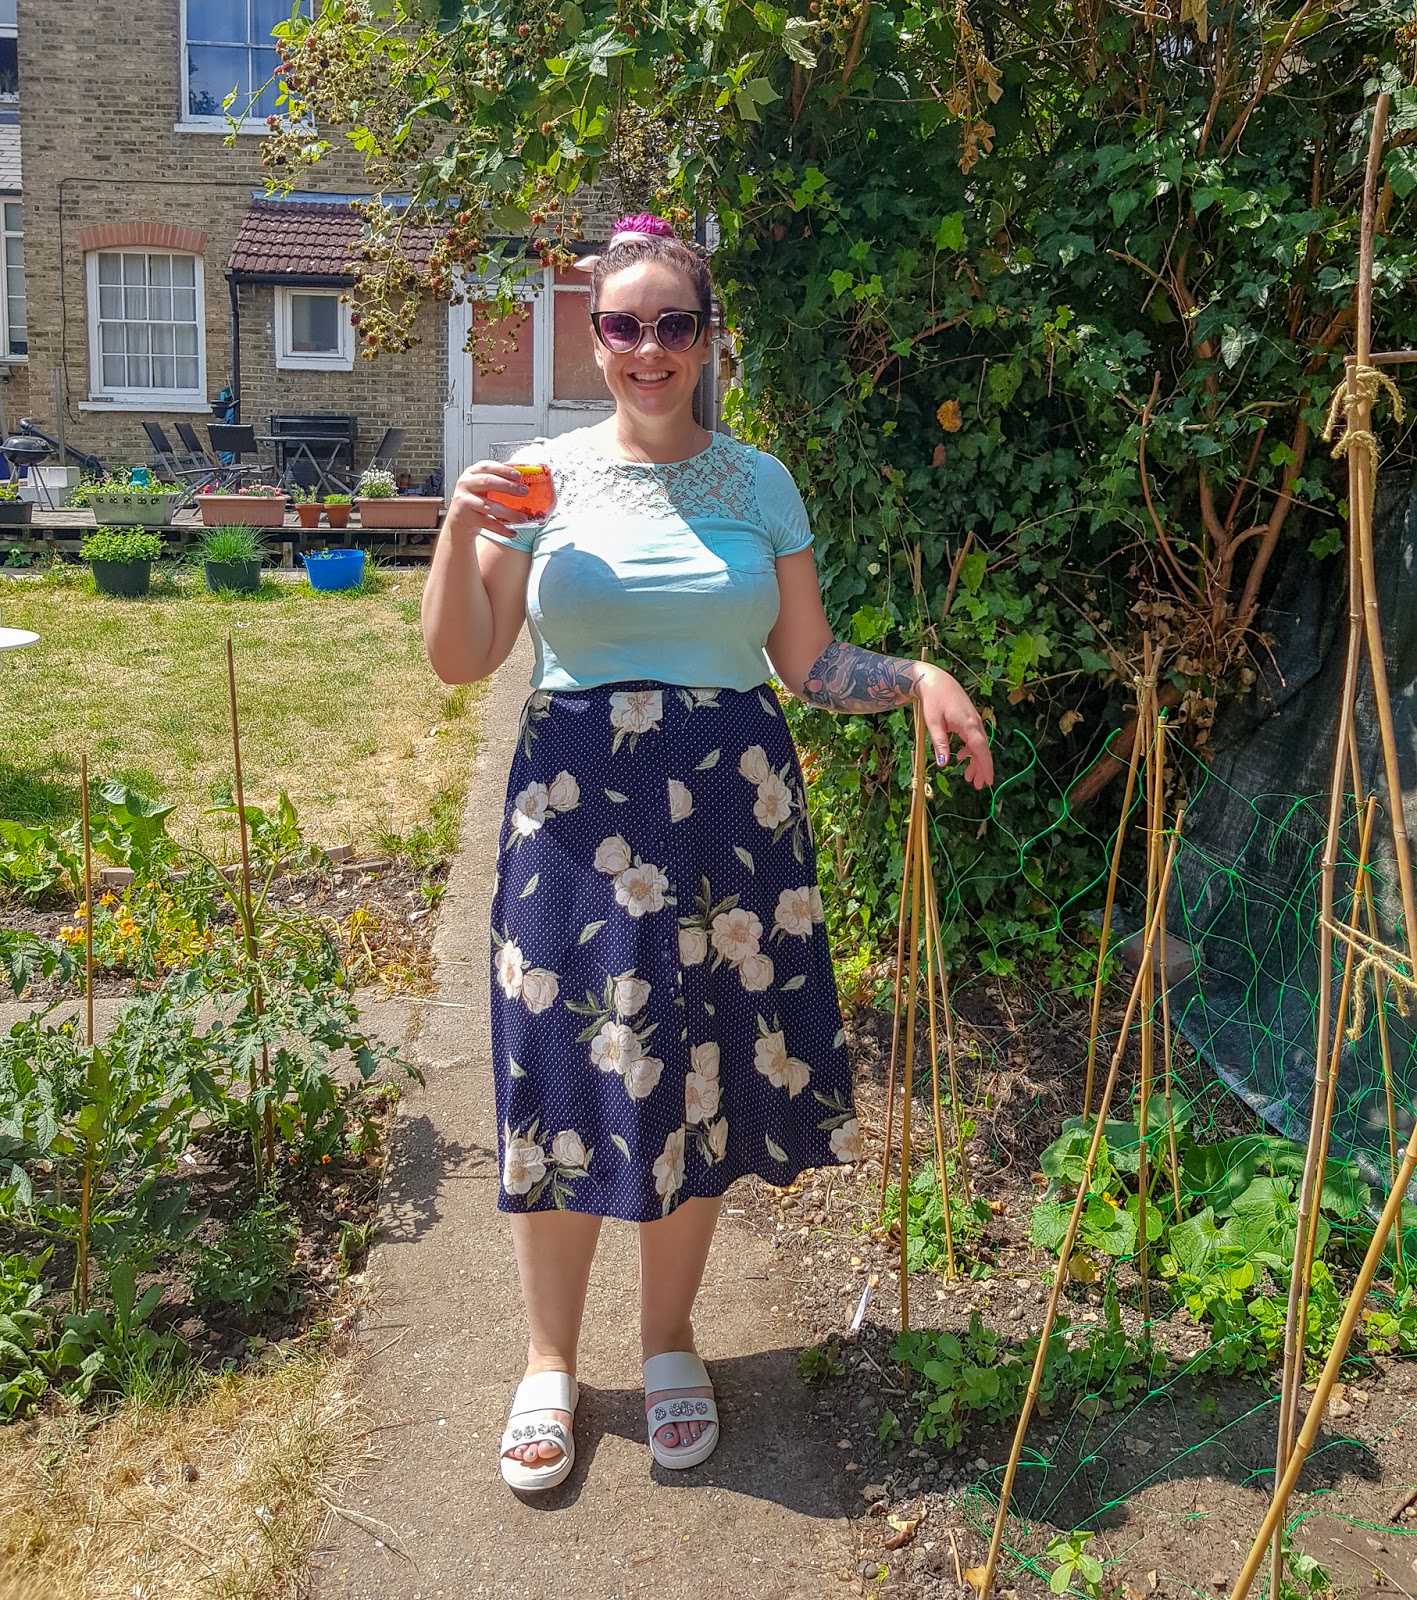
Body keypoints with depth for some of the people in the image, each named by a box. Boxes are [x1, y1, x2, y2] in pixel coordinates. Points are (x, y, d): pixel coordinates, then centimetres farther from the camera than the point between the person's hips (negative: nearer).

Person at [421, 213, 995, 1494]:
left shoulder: (761, 483, 7)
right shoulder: (544, 477, 3)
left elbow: (809, 661, 8)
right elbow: (461, 660, 3)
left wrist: (917, 679, -8)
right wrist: (462, 527, -11)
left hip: (730, 811, 2)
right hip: (576, 809, -1)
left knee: (702, 1082, 8)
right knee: (566, 1079, 2)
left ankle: (669, 1341, 31)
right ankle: (550, 1359, 25)